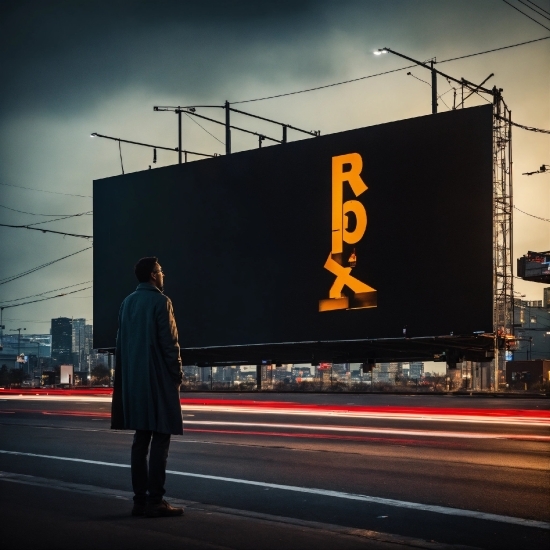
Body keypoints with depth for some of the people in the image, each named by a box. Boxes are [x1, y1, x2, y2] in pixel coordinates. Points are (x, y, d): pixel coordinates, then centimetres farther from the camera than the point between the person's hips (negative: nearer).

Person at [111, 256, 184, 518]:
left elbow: (121, 343, 13)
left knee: (141, 439, 9)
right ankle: (155, 501, -8)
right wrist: (178, 374, -5)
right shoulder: (160, 301, -10)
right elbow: (169, 343, -13)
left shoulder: (127, 303, 12)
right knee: (160, 439, -5)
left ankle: (140, 499, 10)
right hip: (158, 379, -7)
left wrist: (129, 376, 17)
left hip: (134, 380, 8)